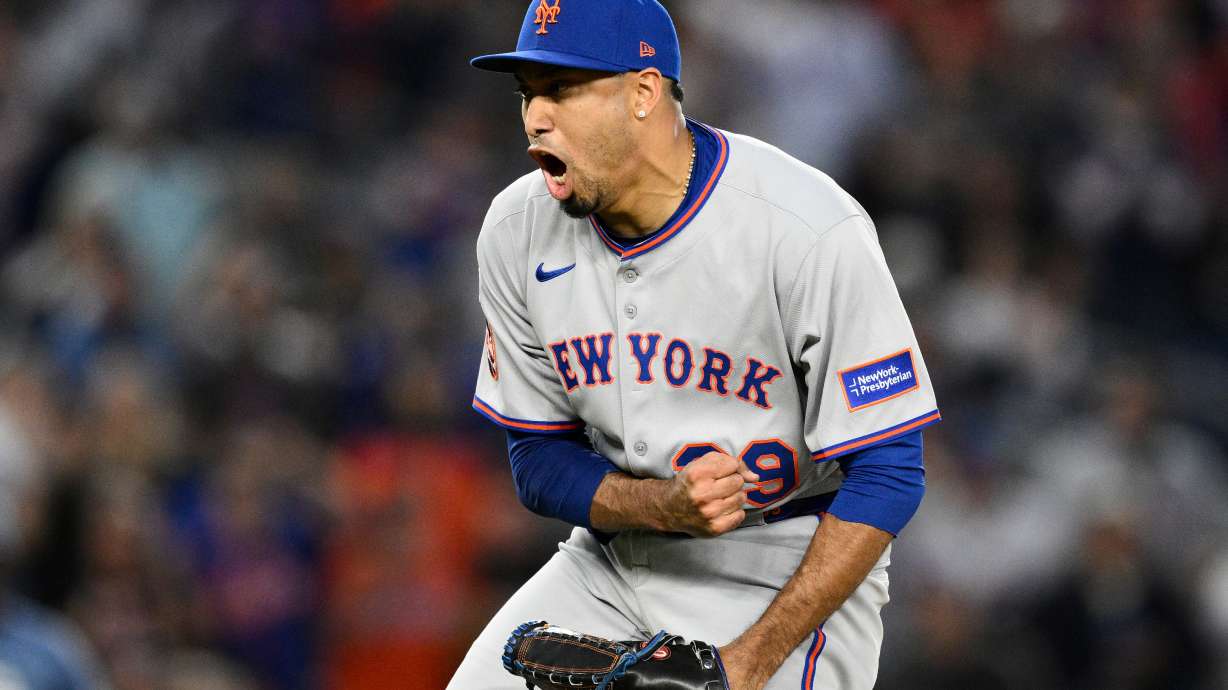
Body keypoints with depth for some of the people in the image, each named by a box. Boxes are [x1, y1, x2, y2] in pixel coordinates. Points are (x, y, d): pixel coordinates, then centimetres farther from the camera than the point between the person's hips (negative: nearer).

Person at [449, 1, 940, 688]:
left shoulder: (815, 231, -20)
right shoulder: (518, 231, -4)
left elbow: (886, 475, -17)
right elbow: (540, 460, 2)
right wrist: (668, 505, -20)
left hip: (793, 570, -5)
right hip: (609, 566, 5)